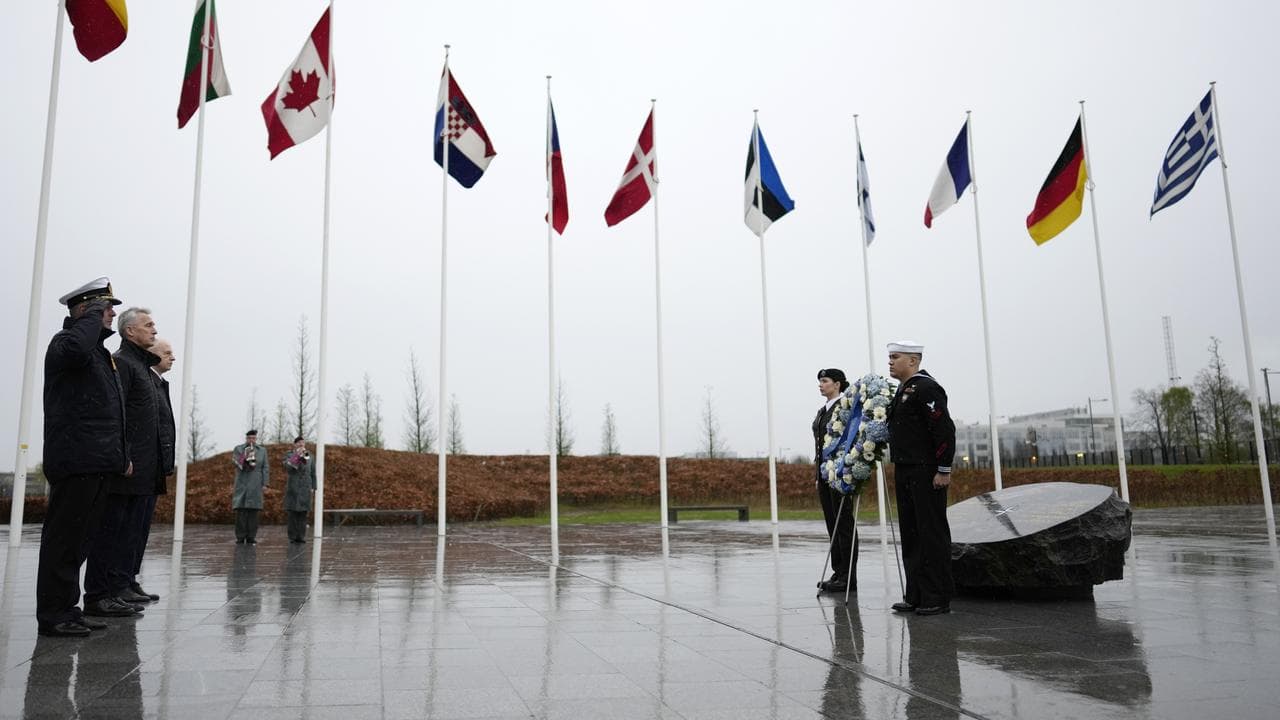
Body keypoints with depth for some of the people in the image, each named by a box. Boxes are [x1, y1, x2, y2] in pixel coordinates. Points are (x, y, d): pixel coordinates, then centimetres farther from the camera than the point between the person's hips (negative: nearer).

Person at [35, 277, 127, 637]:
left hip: (98, 463, 9)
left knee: (78, 539, 13)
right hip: (76, 461, -9)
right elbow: (76, 349, -33)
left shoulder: (100, 351, 23)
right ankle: (52, 614, 2)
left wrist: (121, 456, 21)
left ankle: (67, 608, 21)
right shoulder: (65, 340, -5)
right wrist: (94, 315, -15)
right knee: (63, 537, -4)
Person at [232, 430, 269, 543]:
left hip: (256, 484, 1)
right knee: (240, 510, -4)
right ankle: (240, 537, 0)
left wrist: (264, 484, -1)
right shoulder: (238, 449, 10)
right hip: (242, 484, -1)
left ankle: (251, 537, 2)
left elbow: (265, 468, 7)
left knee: (253, 510, -1)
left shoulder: (262, 450, 12)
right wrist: (246, 460, -23)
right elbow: (235, 461, -5)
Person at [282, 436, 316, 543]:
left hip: (305, 489, 2)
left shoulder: (309, 456, 11)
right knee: (293, 512, -3)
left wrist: (313, 487, 5)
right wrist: (297, 455, -17)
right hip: (293, 488, -2)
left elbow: (313, 473, 11)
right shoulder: (289, 455, 6)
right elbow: (288, 467, -14)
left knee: (303, 512, 0)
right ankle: (292, 536, 1)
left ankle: (301, 536, 3)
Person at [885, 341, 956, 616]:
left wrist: (944, 470, -20)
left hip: (927, 474, -10)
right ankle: (916, 596, 19)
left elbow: (945, 430, -19)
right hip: (904, 473, 10)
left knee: (933, 534, -4)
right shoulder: (903, 390, 18)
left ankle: (938, 598, 3)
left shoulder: (926, 388, -12)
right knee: (911, 536, 12)